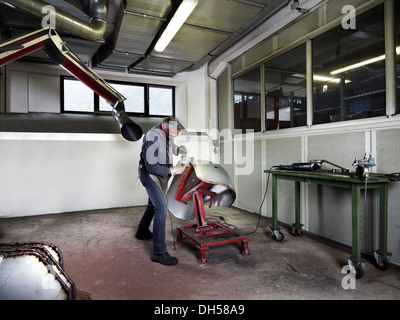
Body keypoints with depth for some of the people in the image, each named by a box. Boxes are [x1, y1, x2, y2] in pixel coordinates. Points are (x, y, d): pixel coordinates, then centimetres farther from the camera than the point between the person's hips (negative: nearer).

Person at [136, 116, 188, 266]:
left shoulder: (166, 133, -5)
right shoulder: (152, 138, -30)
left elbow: (170, 146, 14)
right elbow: (151, 166, -30)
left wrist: (178, 149, -9)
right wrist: (172, 170, -33)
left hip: (161, 174, 9)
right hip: (149, 174, -9)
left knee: (154, 204, 23)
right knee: (161, 208, -18)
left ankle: (142, 231, 47)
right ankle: (159, 252, -13)